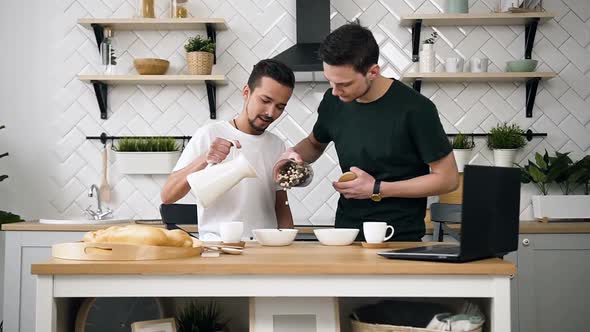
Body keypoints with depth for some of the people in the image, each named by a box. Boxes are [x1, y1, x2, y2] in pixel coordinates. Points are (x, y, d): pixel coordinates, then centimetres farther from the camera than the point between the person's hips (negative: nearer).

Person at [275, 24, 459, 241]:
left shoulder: (415, 109, -12)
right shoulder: (333, 101, 1)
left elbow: (448, 178, -7)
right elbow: (315, 143, 22)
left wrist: (377, 190, -12)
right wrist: (294, 154, -1)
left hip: (400, 240, -3)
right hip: (345, 235, 4)